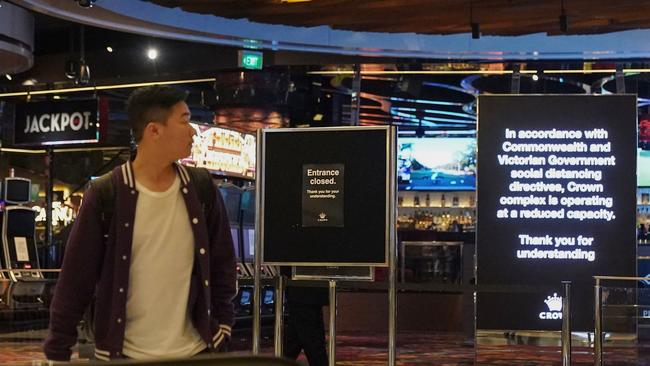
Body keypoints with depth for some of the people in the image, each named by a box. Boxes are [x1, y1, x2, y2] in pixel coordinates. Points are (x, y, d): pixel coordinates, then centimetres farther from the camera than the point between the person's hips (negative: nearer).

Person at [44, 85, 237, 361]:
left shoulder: (202, 189, 0)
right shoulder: (106, 195, -10)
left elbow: (222, 263, 9)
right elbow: (76, 277, -7)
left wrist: (222, 325, 6)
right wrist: (57, 353, -6)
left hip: (195, 350, 3)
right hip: (125, 354, -3)